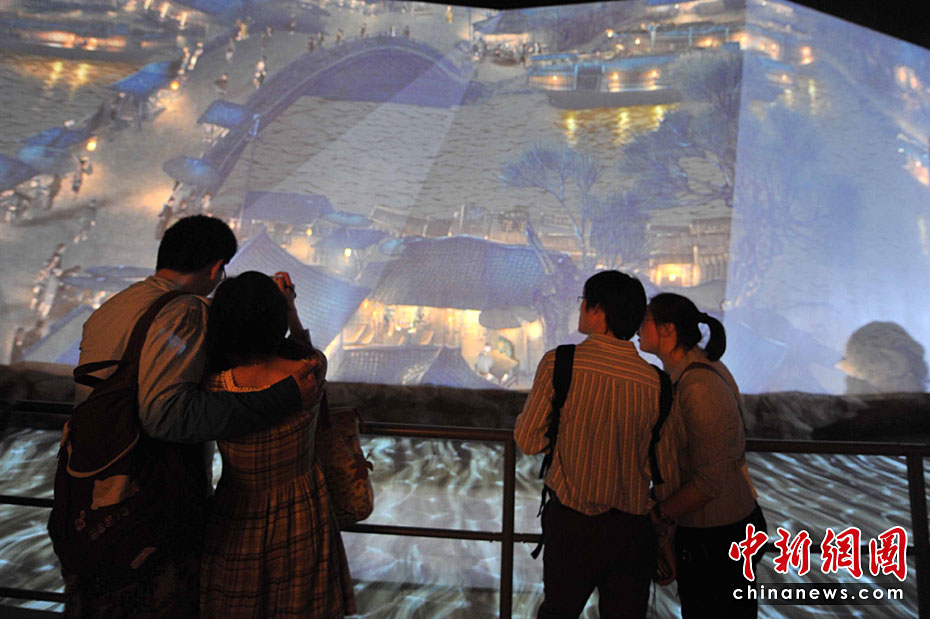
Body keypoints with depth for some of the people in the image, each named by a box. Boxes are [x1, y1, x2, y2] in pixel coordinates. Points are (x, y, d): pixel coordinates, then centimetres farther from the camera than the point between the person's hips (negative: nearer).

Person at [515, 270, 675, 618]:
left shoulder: (558, 363, -17)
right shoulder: (655, 381, -9)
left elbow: (528, 441, -10)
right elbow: (667, 470, -2)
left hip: (571, 522, -2)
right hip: (632, 529, 2)